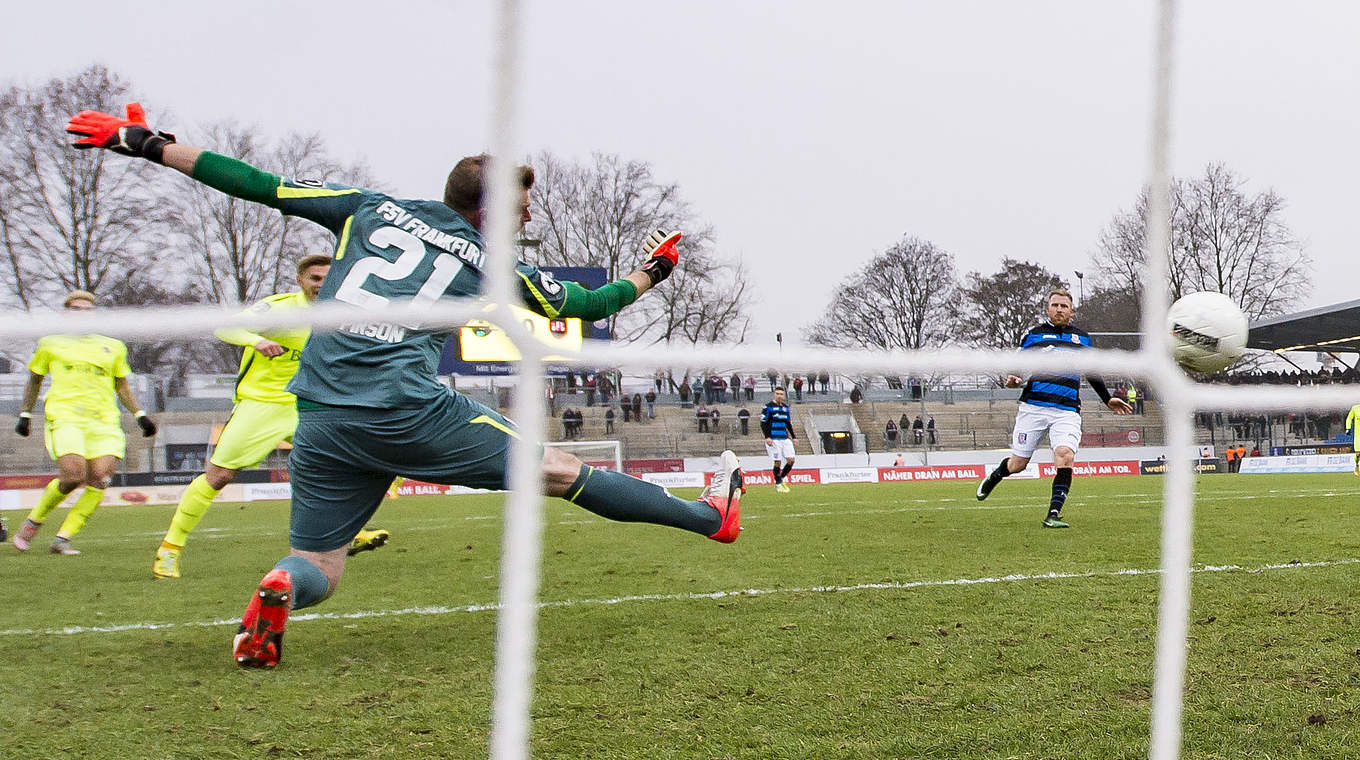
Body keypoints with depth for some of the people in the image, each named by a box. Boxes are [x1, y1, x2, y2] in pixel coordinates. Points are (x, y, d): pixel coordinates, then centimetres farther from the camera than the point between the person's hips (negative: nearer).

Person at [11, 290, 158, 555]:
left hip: (103, 421, 3)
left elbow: (121, 386, 26)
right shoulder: (50, 344, 15)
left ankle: (62, 538, -8)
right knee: (73, 476, -22)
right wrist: (25, 414, 17)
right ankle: (33, 522, 3)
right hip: (65, 416, -3)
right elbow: (34, 381, 24)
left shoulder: (113, 347, 20)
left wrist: (140, 415, 16)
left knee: (100, 479, -16)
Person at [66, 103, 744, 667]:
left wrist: (147, 144, 22)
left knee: (317, 570, 13)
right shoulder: (489, 264, 10)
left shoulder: (372, 209, 17)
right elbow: (586, 305, 19)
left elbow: (260, 186, 15)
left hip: (321, 424, 4)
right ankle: (709, 516, 12)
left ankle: (280, 587, -21)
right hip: (410, 410, -3)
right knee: (560, 471, 6)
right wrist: (650, 272, 37)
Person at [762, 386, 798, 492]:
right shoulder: (769, 407, -3)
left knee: (791, 460, -1)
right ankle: (778, 484, 9)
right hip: (774, 439, -6)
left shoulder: (785, 407, 15)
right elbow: (763, 423, -6)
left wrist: (793, 437, 20)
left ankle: (781, 479, 19)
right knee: (778, 462, -6)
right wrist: (767, 437, -15)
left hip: (785, 438, 6)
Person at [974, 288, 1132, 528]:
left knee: (1065, 457, -22)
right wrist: (1013, 380, -12)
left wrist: (1108, 399, 32)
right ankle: (993, 477, 35)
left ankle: (1053, 515, -19)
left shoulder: (1082, 338, 17)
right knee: (1017, 464, 1)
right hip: (1033, 406, -1)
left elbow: (1090, 372, 29)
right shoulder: (1032, 335, 9)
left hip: (1067, 411, 1)